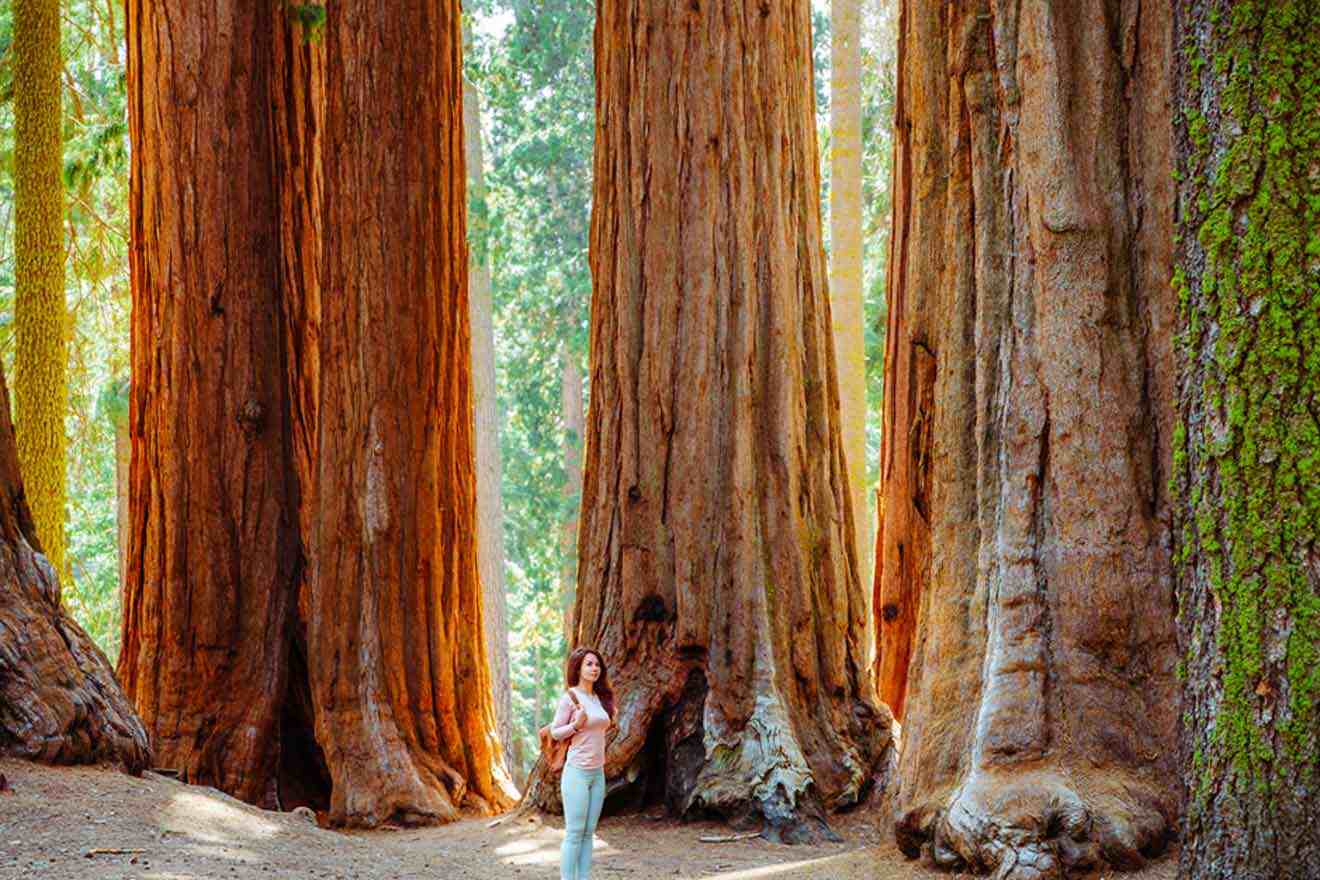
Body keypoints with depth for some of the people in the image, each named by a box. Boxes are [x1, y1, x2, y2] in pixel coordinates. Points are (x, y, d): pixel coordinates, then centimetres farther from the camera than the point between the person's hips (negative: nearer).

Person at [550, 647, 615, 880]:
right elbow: (555, 732, -6)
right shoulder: (570, 698, -10)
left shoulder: (600, 698, 10)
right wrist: (576, 725, -21)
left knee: (589, 833, 7)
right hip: (577, 773, -7)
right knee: (574, 833, -7)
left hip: (597, 773, 7)